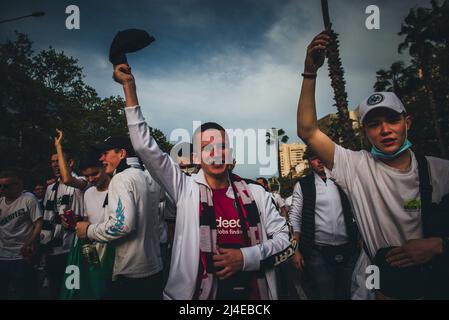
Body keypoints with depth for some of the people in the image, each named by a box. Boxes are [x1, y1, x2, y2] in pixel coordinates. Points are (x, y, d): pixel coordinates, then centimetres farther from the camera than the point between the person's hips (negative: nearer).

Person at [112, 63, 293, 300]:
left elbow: (284, 239, 2)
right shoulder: (186, 190, -6)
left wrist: (246, 257, -14)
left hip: (252, 293, 2)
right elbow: (145, 146, -11)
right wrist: (129, 87, -13)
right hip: (197, 293, -1)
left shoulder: (255, 192, -1)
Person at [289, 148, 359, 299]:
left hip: (348, 250, 3)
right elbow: (295, 218, -1)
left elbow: (355, 212, 10)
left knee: (347, 294, 12)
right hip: (318, 252, -2)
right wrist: (296, 250, -6)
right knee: (323, 294, 4)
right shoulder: (302, 185, 0)